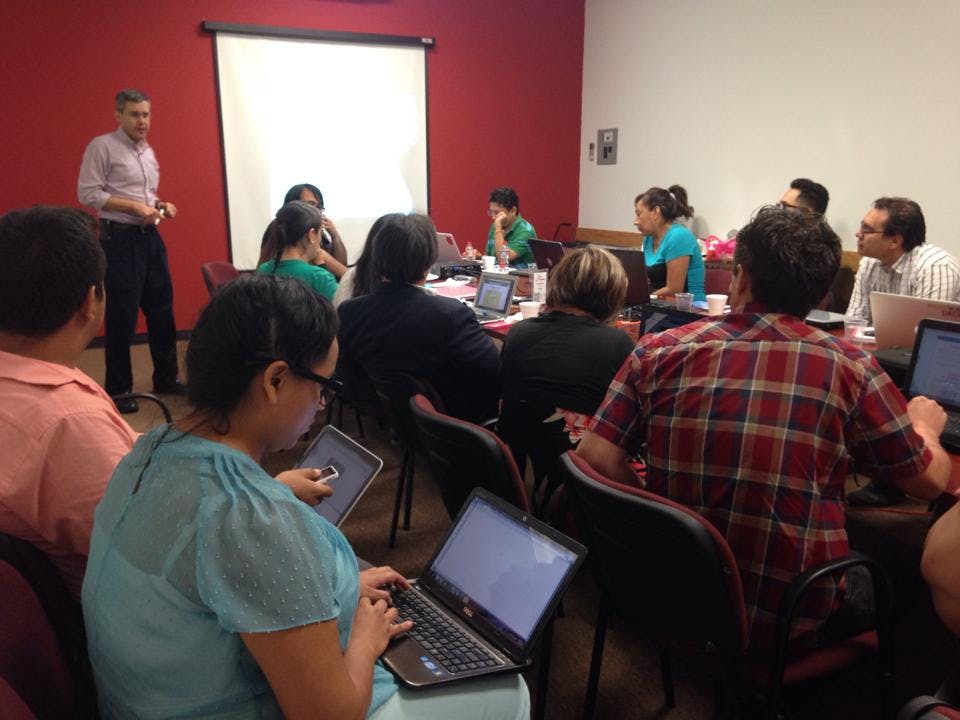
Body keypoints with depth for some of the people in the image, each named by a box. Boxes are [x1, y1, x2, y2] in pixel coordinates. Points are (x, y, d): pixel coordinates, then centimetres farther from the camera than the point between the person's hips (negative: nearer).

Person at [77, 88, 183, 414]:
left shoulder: (148, 151, 16)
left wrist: (162, 205, 4)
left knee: (161, 309, 12)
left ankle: (166, 377, 25)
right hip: (120, 238, -7)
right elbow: (87, 194, -14)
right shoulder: (102, 146, -7)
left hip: (150, 236, 7)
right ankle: (118, 389, 10)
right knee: (122, 315, -2)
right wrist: (135, 207, -19)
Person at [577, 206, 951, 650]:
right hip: (789, 619, -3)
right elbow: (930, 480, -1)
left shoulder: (659, 351, -9)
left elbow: (594, 457, -12)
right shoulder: (847, 368, -13)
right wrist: (926, 426, 22)